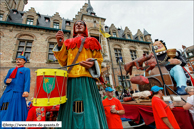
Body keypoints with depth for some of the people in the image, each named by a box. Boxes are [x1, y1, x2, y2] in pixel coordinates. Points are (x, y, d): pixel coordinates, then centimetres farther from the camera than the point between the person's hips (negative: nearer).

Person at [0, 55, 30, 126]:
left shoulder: (26, 70, 8)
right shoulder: (11, 70, 25)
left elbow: (27, 81, -5)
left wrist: (26, 91, -19)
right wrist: (7, 81, -4)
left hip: (18, 92, -5)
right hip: (8, 92, 5)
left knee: (15, 111, -6)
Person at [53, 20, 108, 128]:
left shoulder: (91, 41, 19)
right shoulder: (68, 42, 24)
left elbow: (99, 59, 10)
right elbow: (63, 62, 14)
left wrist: (92, 63, -13)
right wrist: (60, 44, 3)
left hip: (87, 79, -1)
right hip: (71, 80, 2)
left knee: (88, 109, -4)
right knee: (71, 111, 2)